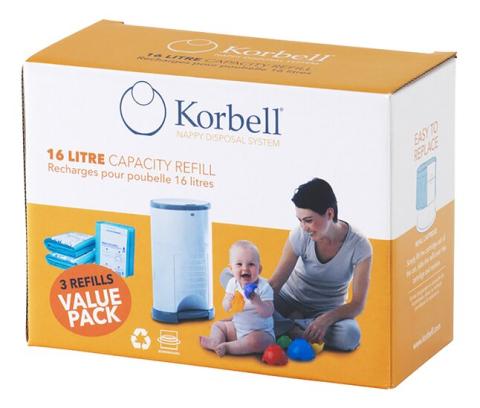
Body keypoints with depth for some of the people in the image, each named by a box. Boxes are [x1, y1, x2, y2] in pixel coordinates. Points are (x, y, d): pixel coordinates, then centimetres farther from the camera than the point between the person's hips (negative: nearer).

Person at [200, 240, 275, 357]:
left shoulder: (264, 287, -18)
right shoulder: (233, 283, -2)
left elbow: (268, 313, -24)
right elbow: (225, 307, 0)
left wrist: (257, 302, -41)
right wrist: (229, 302, -24)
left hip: (261, 331, -7)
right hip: (237, 327, 7)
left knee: (255, 341, -37)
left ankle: (226, 347, -29)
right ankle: (216, 341, -23)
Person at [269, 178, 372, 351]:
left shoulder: (359, 246, -20)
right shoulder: (300, 235, -17)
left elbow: (358, 303, -20)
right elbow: (275, 283, -18)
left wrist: (327, 319, -38)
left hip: (327, 311, 0)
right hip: (289, 302, 0)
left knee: (349, 336, -36)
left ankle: (288, 327, -16)